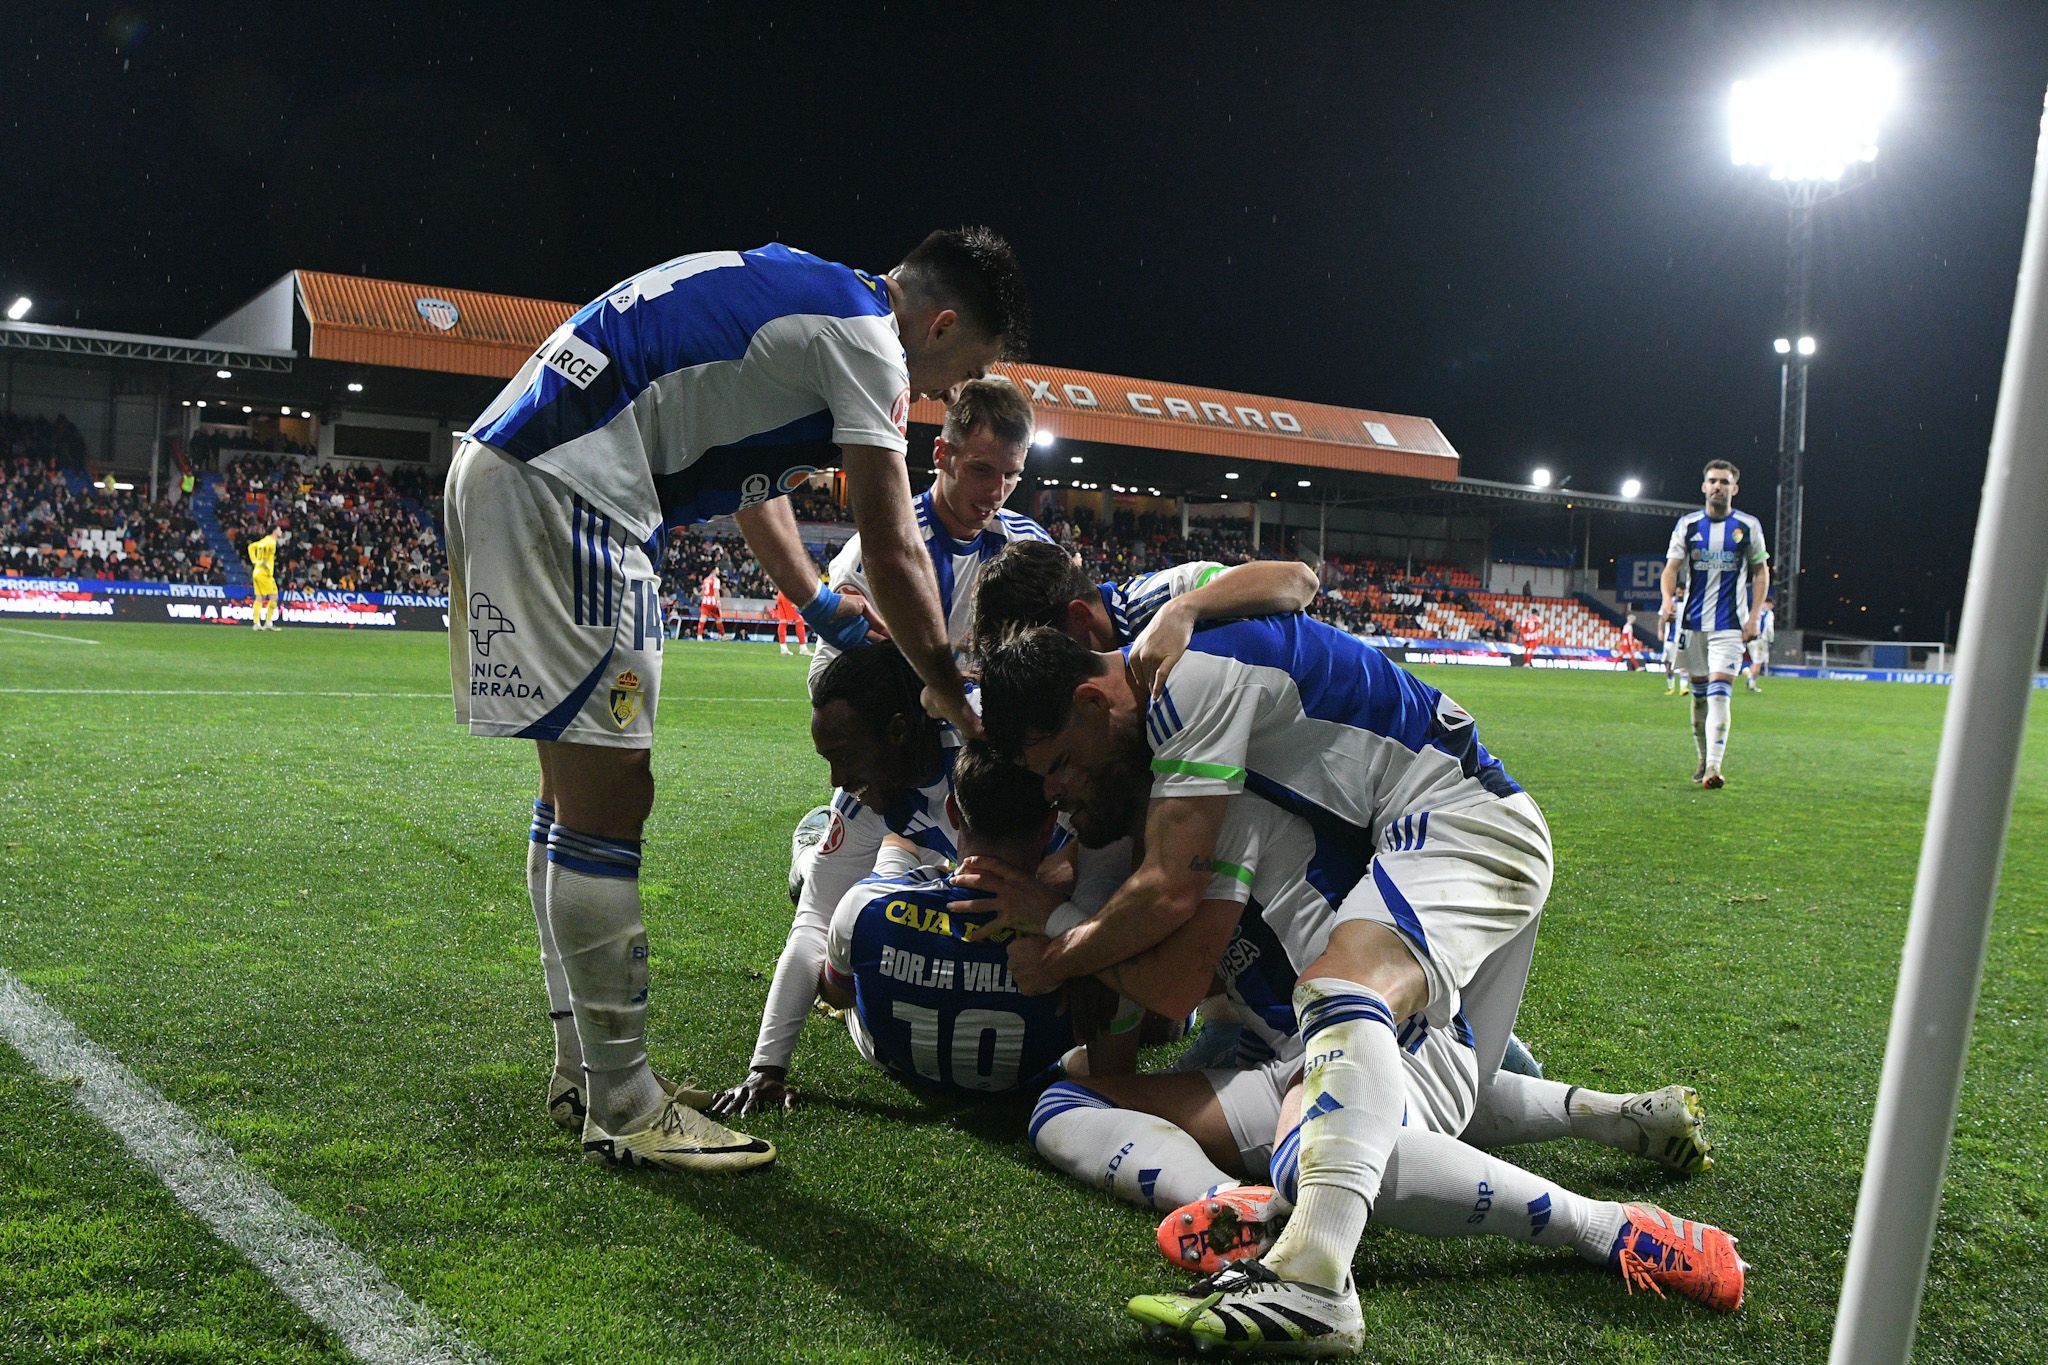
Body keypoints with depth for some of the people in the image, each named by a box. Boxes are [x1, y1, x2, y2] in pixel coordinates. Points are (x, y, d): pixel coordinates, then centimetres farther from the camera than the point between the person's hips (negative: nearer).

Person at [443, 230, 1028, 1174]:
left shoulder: (802, 297, 22)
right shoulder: (867, 342, -7)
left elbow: (753, 481, 32)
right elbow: (893, 553, -5)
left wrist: (824, 609, 38)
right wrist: (954, 697, 8)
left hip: (501, 468, 11)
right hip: (561, 493, -11)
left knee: (579, 790, 14)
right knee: (607, 803, -6)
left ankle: (582, 1067, 23)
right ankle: (622, 1106, 2)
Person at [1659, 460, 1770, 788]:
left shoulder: (1749, 526, 3)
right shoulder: (1688, 524, 6)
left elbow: (1761, 571, 9)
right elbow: (1672, 566, 3)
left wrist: (1754, 616, -1)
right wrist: (1668, 599, -17)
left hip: (1730, 625, -2)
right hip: (1693, 621, 2)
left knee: (1719, 693, -15)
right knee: (1699, 692, 9)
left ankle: (1714, 768, -20)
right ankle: (1704, 759, 23)